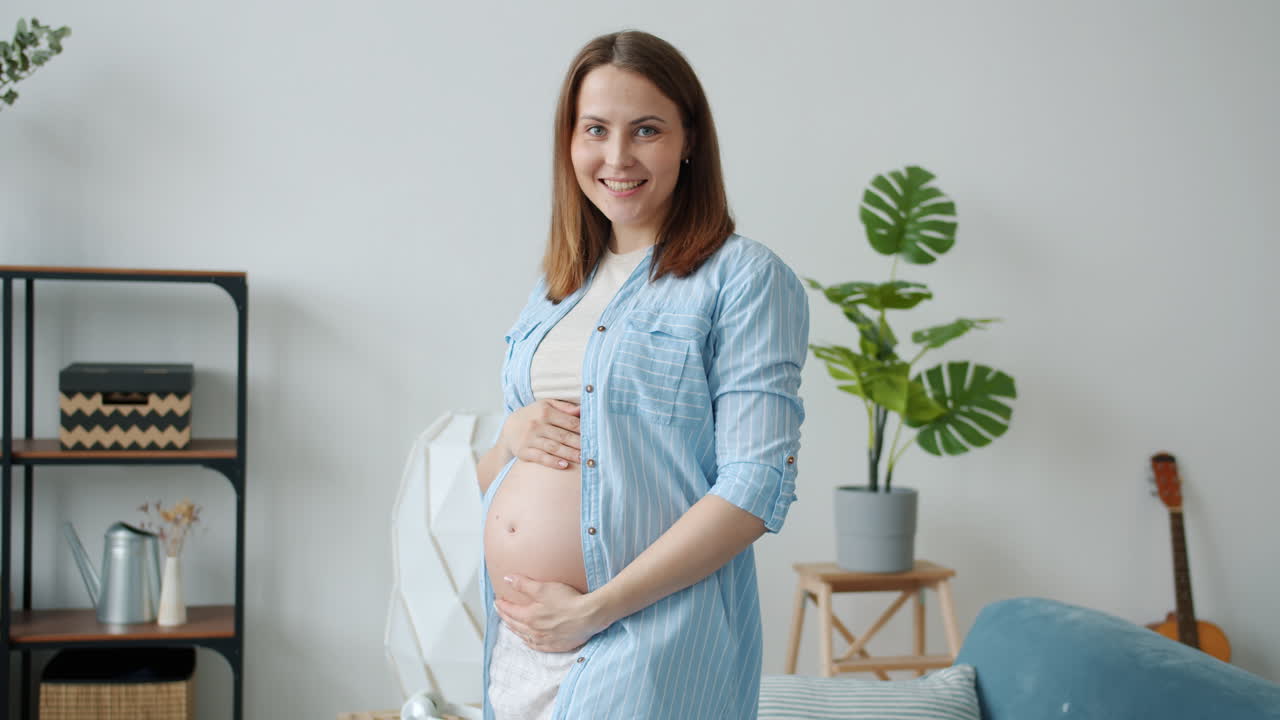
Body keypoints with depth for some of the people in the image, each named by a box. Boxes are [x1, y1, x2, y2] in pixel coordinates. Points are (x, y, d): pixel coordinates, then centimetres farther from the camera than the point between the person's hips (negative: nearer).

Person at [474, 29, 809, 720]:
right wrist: (509, 439, -4)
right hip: (514, 636, 6)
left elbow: (757, 488, -15)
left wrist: (593, 609, -17)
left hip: (648, 648, -6)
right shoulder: (553, 291, 13)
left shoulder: (746, 278, -7)